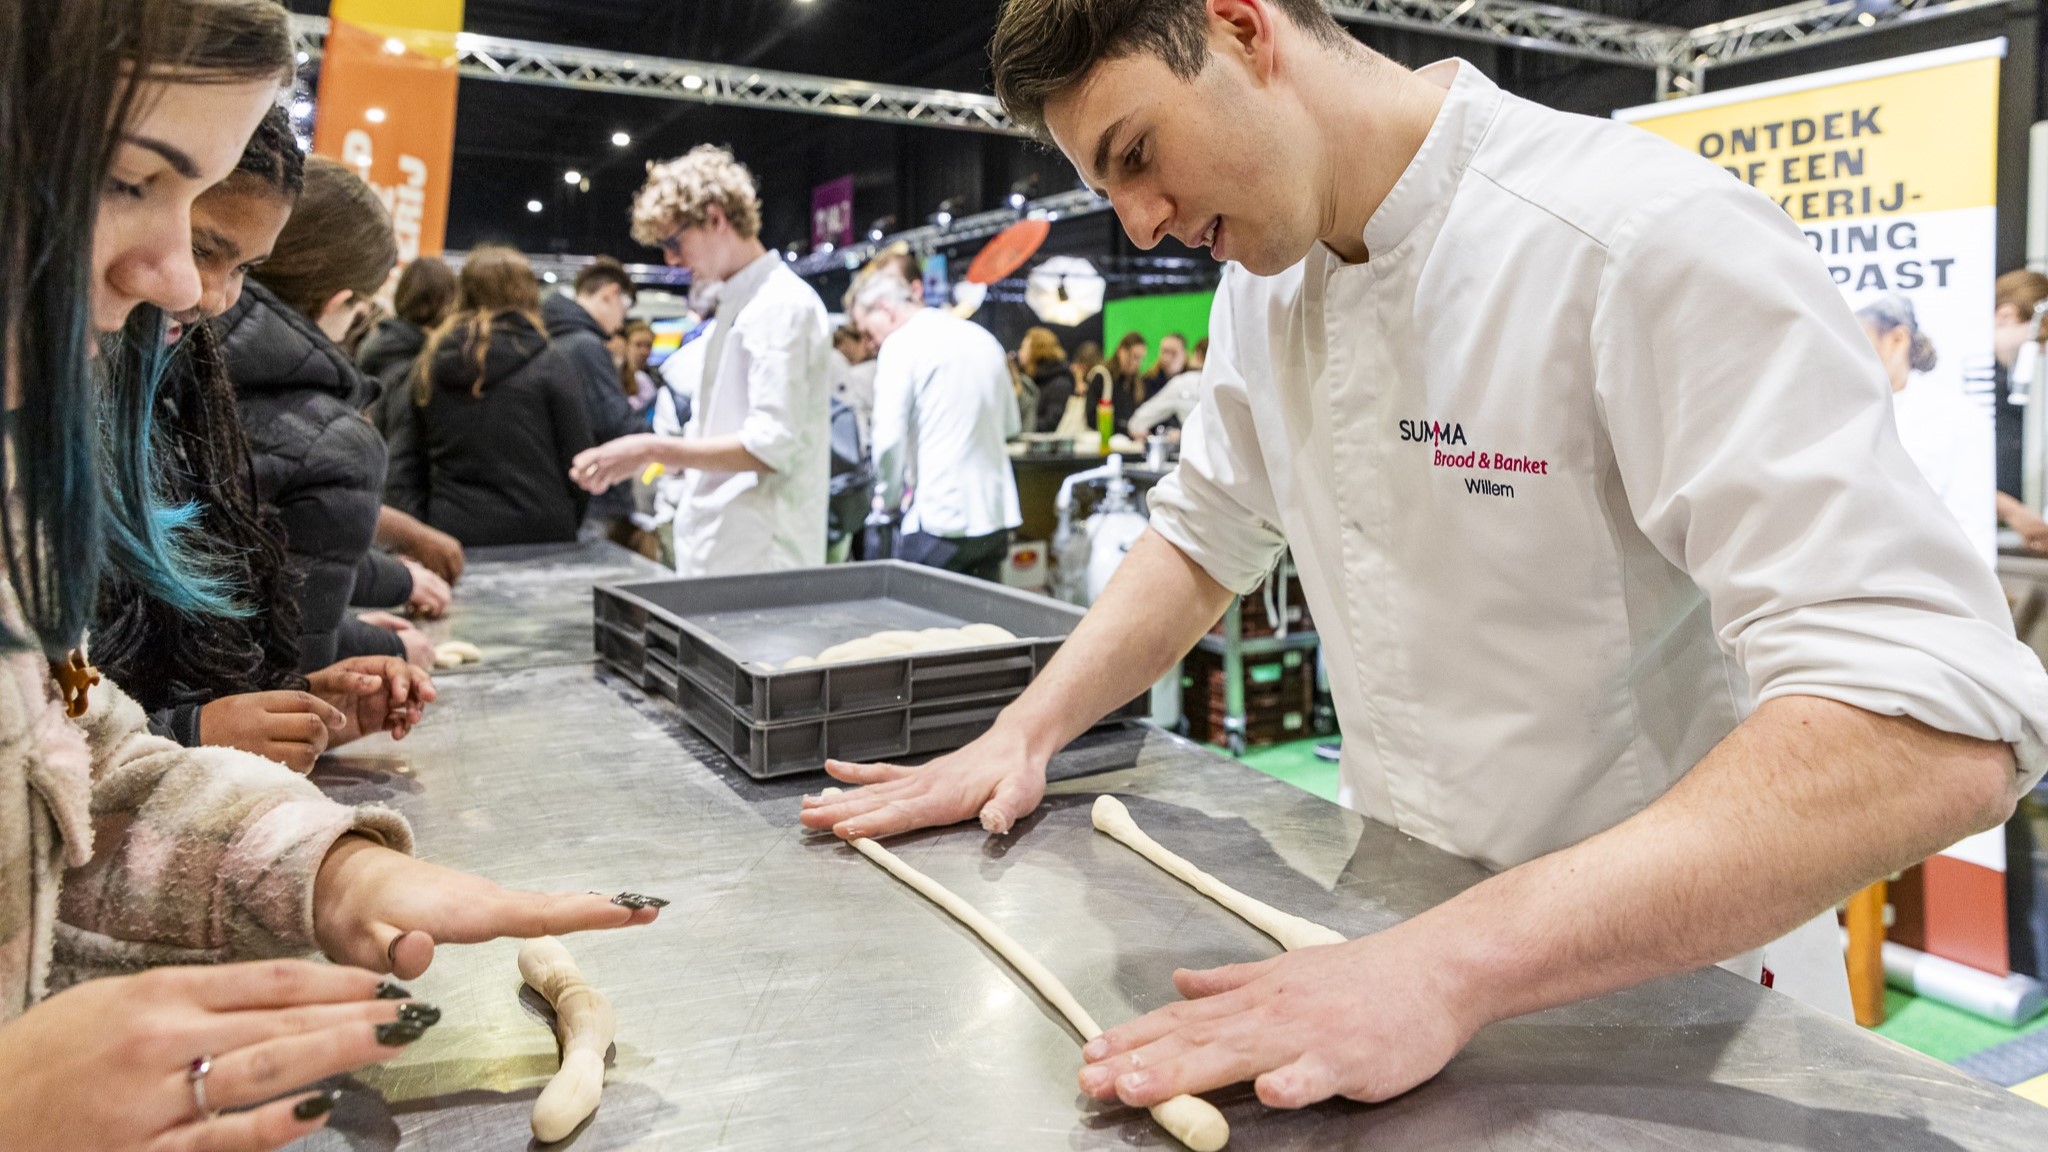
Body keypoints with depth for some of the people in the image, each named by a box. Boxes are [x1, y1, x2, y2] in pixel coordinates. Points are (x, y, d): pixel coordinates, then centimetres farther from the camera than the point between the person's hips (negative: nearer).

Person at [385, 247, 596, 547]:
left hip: (451, 534, 4)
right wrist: (565, 531, 10)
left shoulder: (430, 364, 8)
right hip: (536, 534, -4)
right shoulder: (550, 363, -5)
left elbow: (404, 464, 9)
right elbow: (577, 461, -3)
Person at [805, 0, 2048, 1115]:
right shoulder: (1270, 276, -2)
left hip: (1667, 986, -5)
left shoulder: (1662, 243, -25)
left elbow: (1942, 729, -32)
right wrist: (1023, 736, -3)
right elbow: (1209, 532, 11)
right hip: (1402, 938, 6)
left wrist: (1450, 964, -39)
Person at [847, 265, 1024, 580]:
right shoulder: (983, 338, 14)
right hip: (996, 517, 7)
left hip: (940, 522, -7)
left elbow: (889, 439, -14)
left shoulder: (902, 345, -8)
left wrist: (888, 497, 1)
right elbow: (1010, 424, 22)